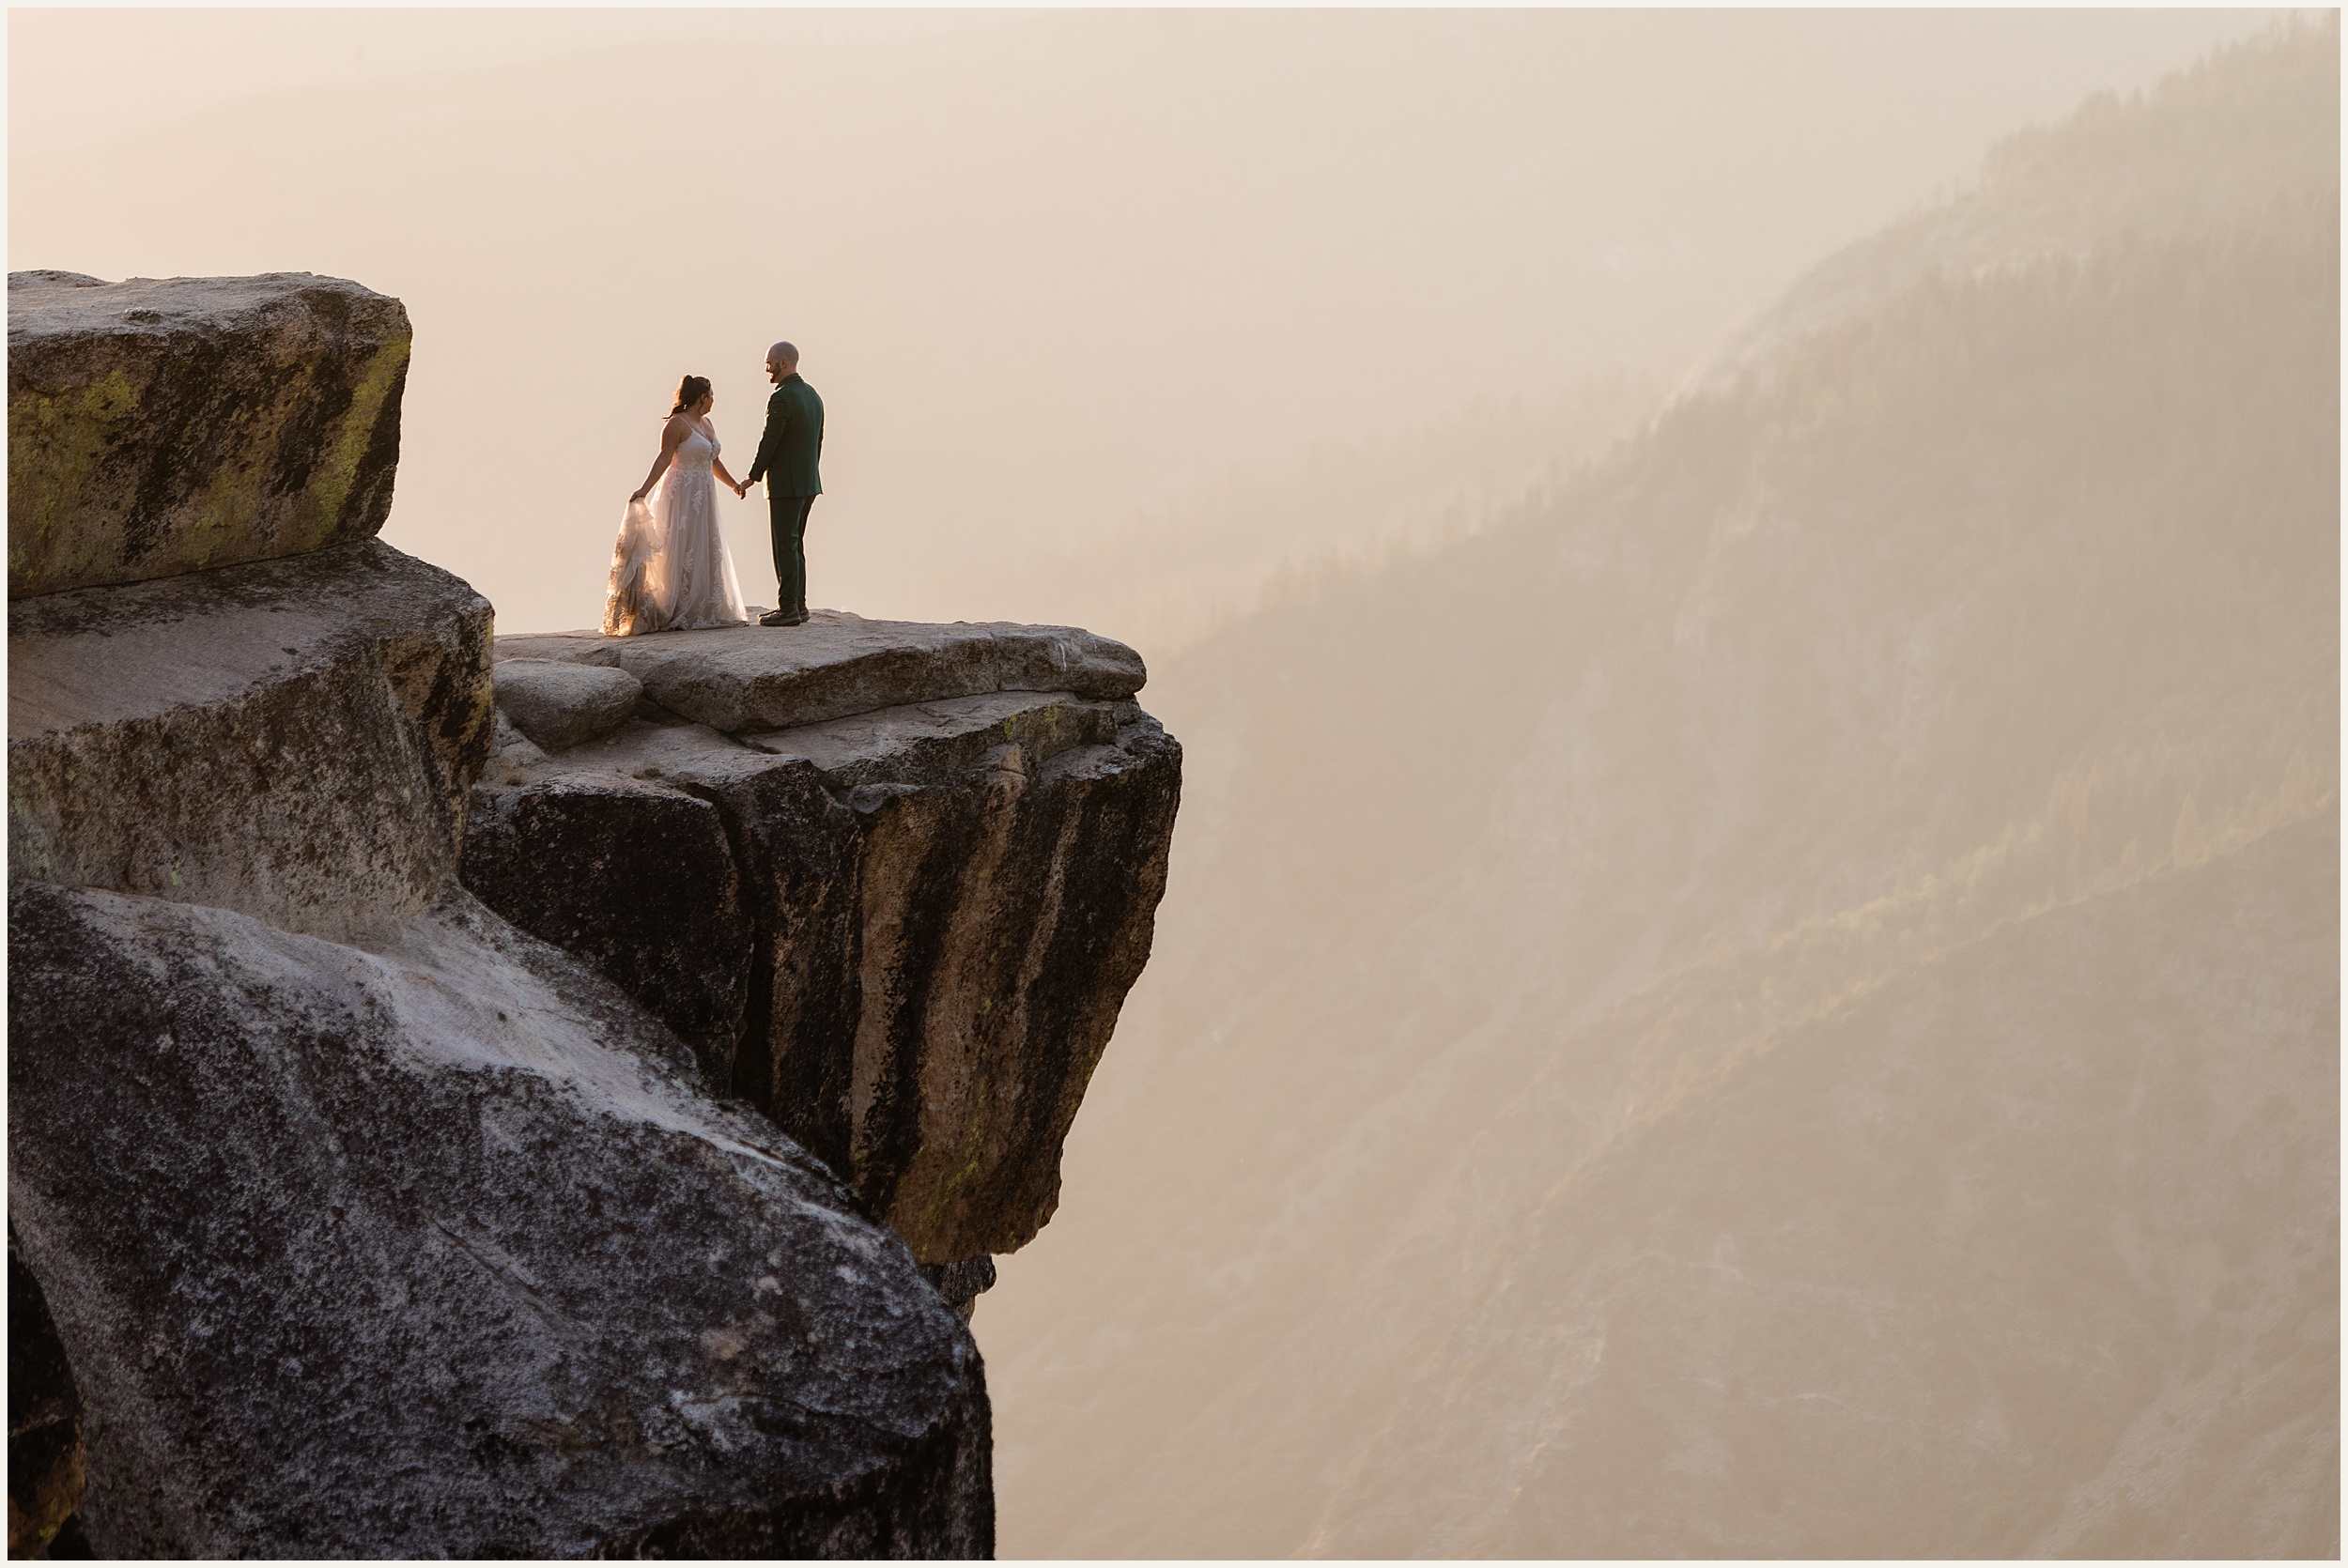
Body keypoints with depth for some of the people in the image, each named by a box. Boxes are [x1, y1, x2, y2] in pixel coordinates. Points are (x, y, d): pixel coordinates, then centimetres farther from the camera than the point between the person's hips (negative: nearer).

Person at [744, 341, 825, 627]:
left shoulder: (781, 399, -17)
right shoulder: (812, 395, 11)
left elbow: (769, 442, -16)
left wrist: (752, 478, -6)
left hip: (786, 485, -9)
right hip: (809, 483, 9)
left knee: (785, 547, -6)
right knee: (795, 546, 15)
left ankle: (789, 608, -6)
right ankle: (797, 604, 17)